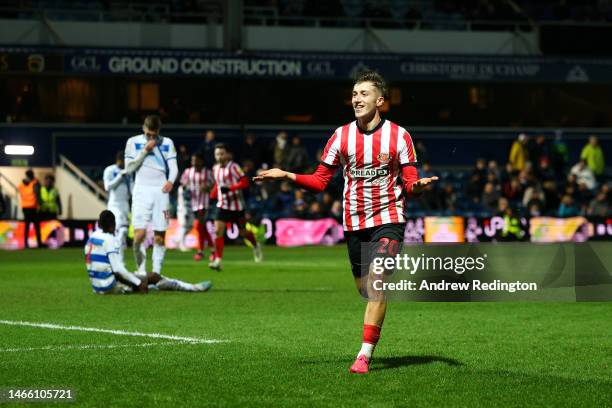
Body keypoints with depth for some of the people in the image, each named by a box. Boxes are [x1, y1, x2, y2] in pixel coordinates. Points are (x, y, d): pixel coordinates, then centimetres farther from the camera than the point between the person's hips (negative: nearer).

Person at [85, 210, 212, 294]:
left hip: (97, 286, 9)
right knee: (153, 277, -1)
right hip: (111, 286, -9)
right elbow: (118, 269, -21)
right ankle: (194, 288, 6)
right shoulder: (110, 240, -16)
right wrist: (139, 283, -11)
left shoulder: (91, 239, 10)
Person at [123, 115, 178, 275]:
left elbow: (173, 166, 5)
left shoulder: (167, 143, 9)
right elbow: (129, 168, 0)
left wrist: (171, 181, -16)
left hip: (161, 191, 2)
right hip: (141, 191, -2)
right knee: (139, 234, -14)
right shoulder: (133, 142, 5)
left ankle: (156, 272, 5)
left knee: (160, 236, 0)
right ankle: (141, 270, -3)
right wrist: (145, 151, -8)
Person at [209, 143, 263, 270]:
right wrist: (213, 195, 11)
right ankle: (217, 260, -13)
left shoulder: (233, 167, -13)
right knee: (218, 231, -13)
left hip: (236, 205, -4)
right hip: (222, 205, 4)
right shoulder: (215, 168, 6)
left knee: (243, 232, 9)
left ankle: (256, 246, 40)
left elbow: (244, 182, -19)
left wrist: (230, 188, -28)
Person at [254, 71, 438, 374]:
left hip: (388, 220, -3)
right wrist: (287, 176, -8)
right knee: (366, 290, 7)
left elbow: (410, 183, -2)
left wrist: (418, 186, -26)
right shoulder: (341, 136, 4)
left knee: (377, 284, -19)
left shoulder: (398, 135, -2)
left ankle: (365, 355, -17)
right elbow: (319, 181, 6)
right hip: (354, 224, 3)